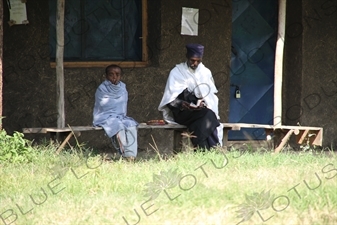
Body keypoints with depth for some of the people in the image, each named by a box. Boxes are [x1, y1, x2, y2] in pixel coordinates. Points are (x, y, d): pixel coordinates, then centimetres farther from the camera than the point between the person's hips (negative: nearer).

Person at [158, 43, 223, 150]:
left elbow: (211, 96, 12)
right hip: (182, 112, -3)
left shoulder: (205, 72, 14)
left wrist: (204, 103, -11)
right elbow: (170, 100, -1)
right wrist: (181, 104, -21)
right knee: (206, 115, -34)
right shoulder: (177, 72, 4)